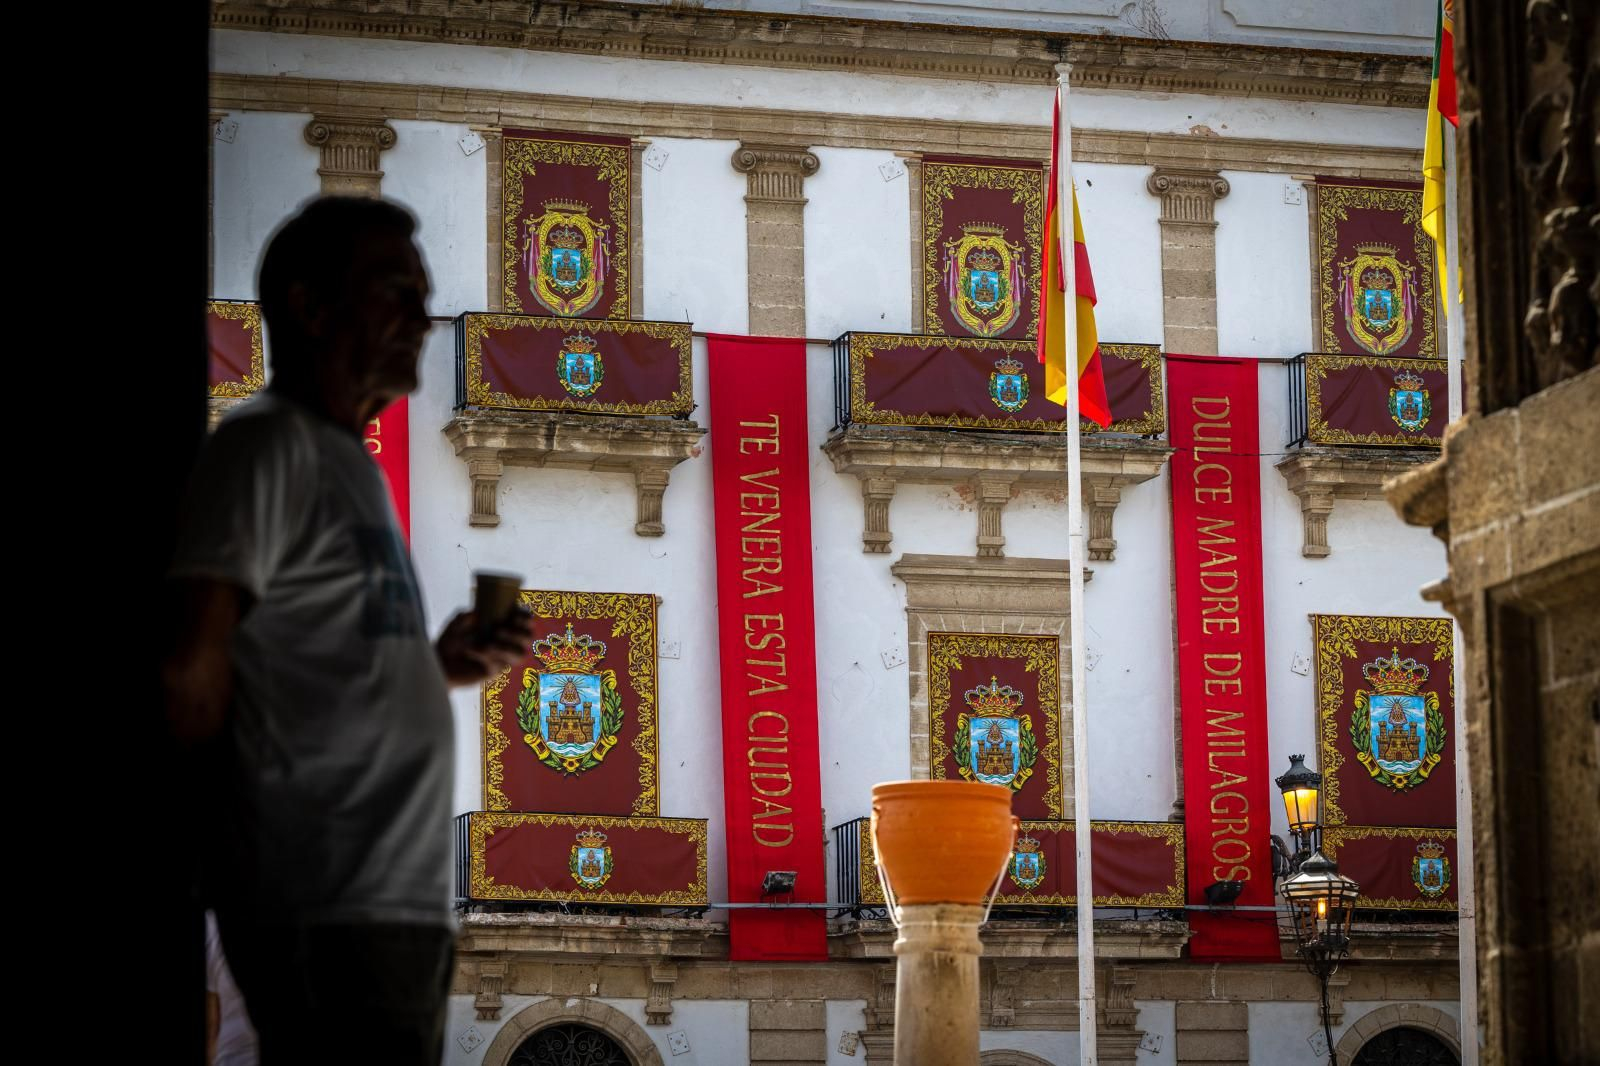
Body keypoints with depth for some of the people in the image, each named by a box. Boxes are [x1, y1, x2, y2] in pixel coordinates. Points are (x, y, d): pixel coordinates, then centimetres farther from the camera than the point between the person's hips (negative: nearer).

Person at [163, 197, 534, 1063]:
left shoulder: (351, 465, 22)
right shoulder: (269, 444, -7)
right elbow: (191, 680, -14)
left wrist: (440, 664, 11)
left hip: (398, 902, 9)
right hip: (332, 916, -9)